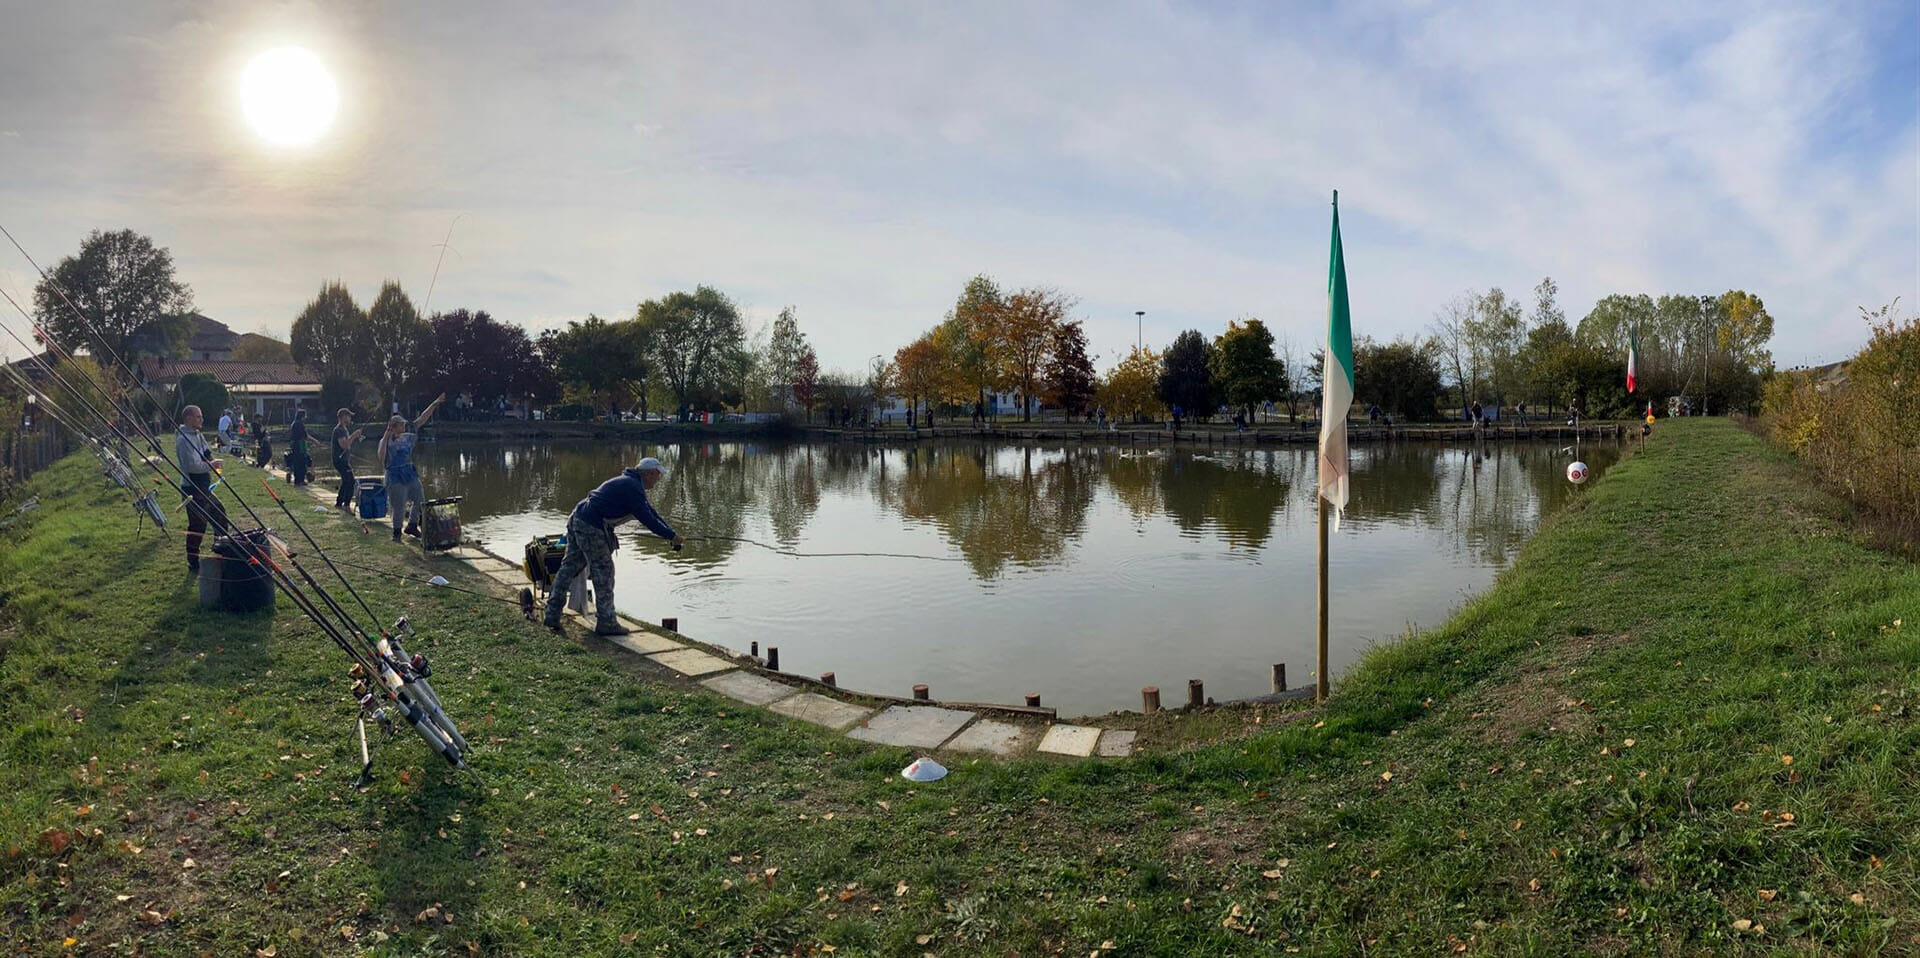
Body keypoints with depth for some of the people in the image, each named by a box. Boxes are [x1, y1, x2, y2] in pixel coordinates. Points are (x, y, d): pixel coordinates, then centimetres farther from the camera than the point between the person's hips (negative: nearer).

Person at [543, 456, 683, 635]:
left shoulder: (629, 482, 19)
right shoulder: (633, 487, -14)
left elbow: (649, 511, 22)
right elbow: (646, 518, -16)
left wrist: (670, 533, 21)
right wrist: (671, 536, -8)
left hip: (577, 519, 11)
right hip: (592, 528, -11)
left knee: (569, 567, 15)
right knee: (604, 572, -2)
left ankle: (552, 615, 20)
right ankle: (606, 622, 4)